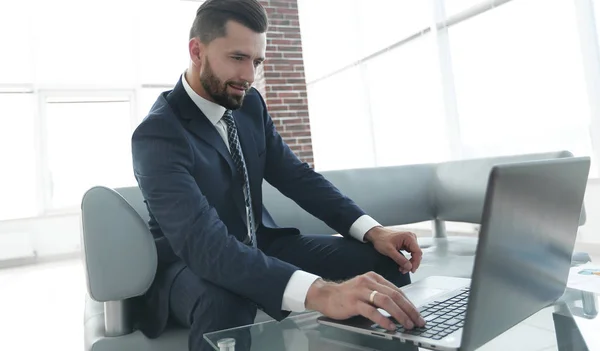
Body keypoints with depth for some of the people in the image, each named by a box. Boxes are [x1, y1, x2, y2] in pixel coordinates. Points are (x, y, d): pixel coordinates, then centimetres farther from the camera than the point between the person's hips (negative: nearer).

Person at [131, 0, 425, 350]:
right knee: (225, 306, -41)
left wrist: (371, 229, -15)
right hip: (191, 261, -5)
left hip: (258, 246, 6)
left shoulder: (250, 104, -2)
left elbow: (296, 176, 0)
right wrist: (319, 292, -50)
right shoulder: (157, 134, -23)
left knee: (382, 260, -11)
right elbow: (205, 244, -36)